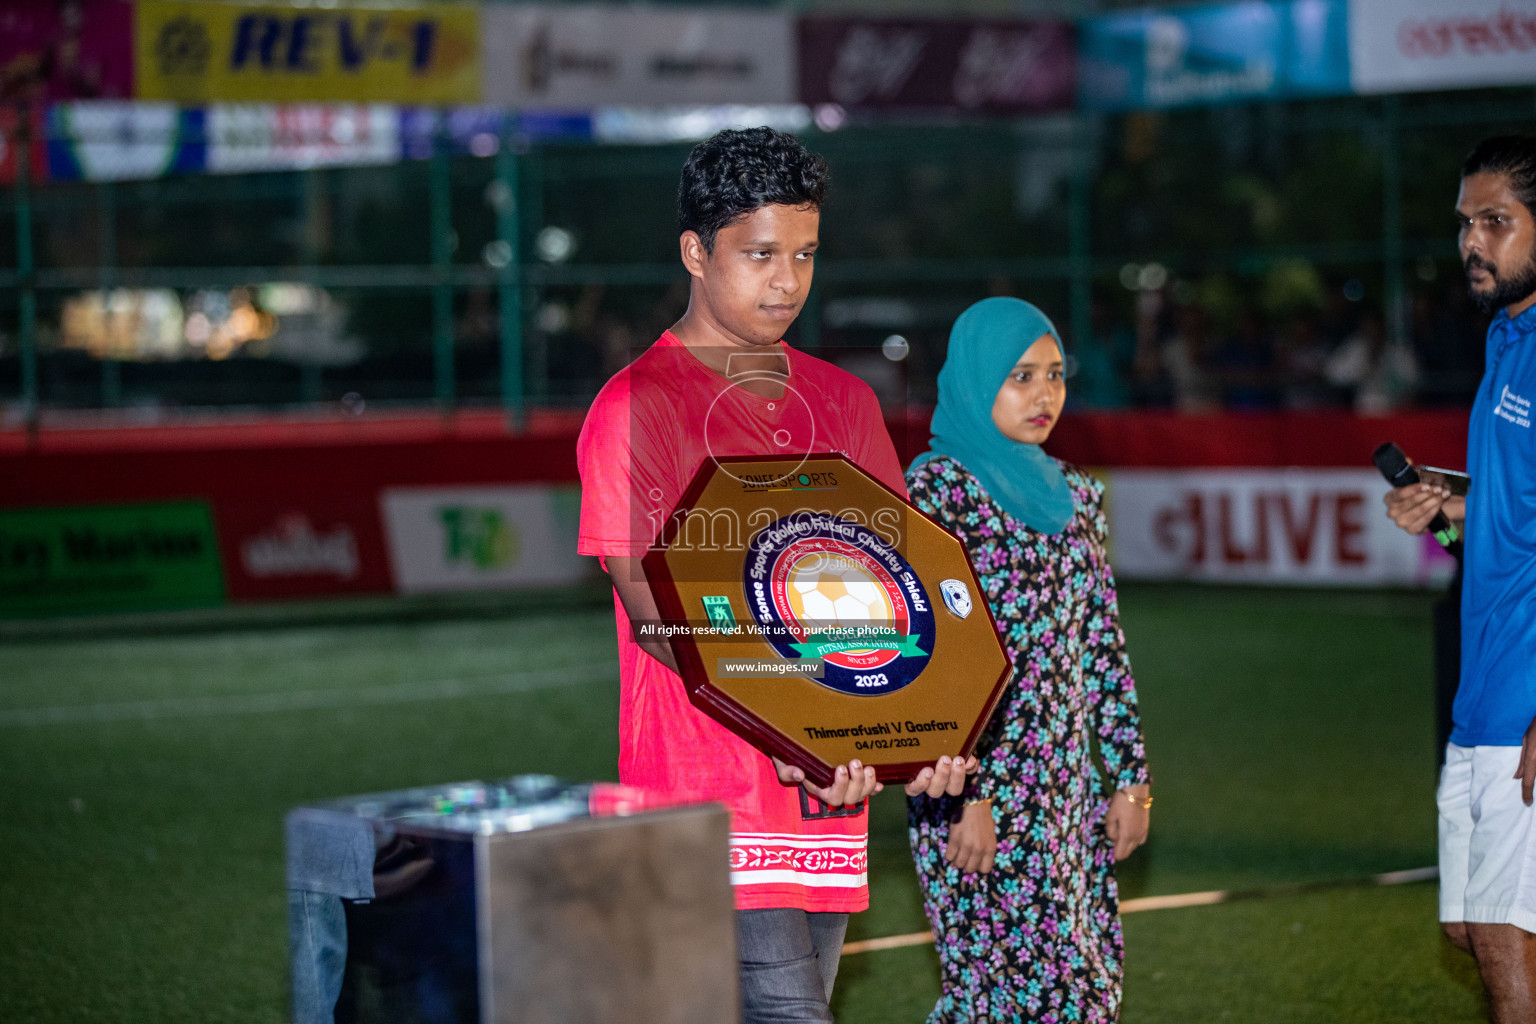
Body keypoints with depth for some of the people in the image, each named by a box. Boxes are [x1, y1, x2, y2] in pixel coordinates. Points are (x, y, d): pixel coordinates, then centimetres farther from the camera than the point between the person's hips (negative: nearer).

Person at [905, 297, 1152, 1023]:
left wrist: (1130, 778, 13)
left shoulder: (1073, 495, 14)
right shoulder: (938, 491, -8)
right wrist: (967, 795, -17)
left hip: (1067, 780, 7)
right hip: (981, 783, -7)